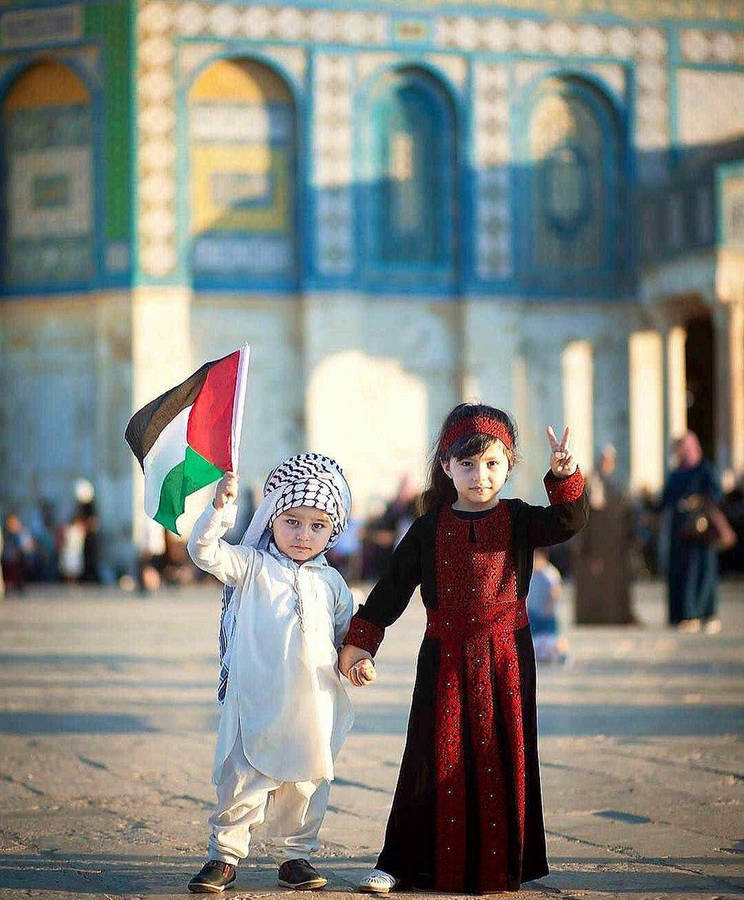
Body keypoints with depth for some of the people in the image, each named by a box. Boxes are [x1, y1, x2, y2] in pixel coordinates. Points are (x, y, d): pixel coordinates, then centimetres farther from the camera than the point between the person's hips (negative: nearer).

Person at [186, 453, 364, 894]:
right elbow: (205, 550, -11)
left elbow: (349, 631, 21)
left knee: (307, 784, 9)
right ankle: (225, 856, 9)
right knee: (241, 781, -3)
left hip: (314, 707, 3)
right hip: (256, 704, -3)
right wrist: (221, 507, -24)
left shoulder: (331, 582, 11)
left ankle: (298, 855, 22)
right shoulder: (250, 565, 2)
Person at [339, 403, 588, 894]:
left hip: (504, 659, 0)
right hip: (445, 660, 0)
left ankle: (500, 867, 13)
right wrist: (359, 640, 2)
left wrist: (565, 479, -31)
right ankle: (404, 863, 11)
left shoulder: (517, 520, 3)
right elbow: (393, 586, 7)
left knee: (503, 757, 2)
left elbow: (569, 522, -13)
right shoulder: (430, 529, 4)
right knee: (437, 758, 3)